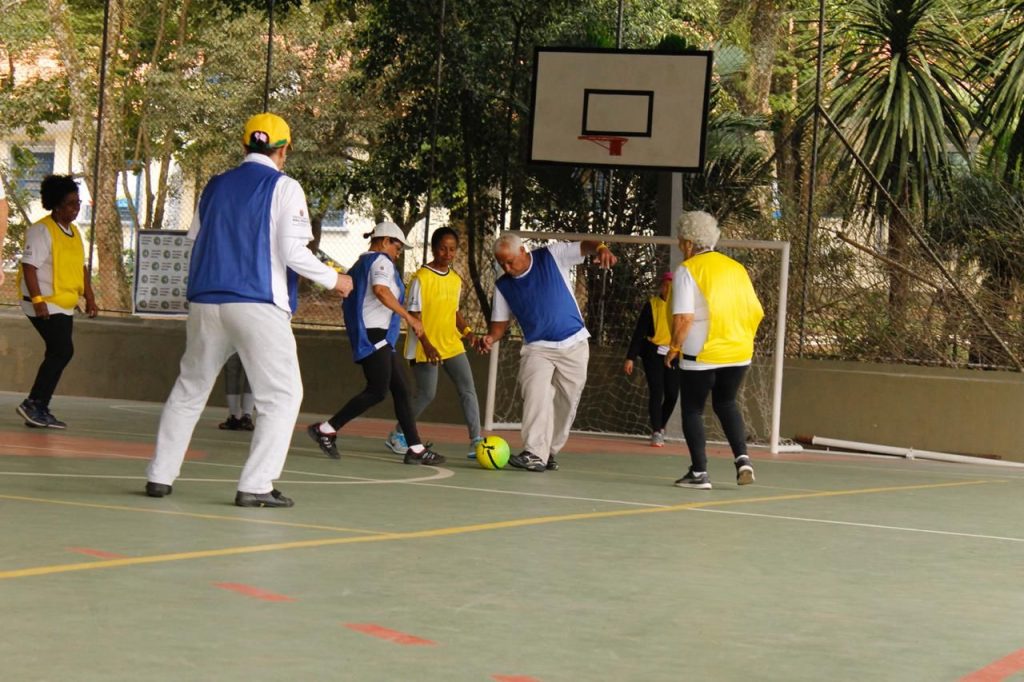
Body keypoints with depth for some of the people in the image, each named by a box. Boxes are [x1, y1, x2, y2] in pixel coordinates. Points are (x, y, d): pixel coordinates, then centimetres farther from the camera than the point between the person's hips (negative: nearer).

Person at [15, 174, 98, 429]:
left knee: (57, 355, 8)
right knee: (63, 351, -16)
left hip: (65, 307, 9)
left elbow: (80, 266, 22)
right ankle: (33, 404, -9)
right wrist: (37, 300, -24)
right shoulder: (41, 231, -13)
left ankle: (40, 410, 14)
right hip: (45, 306, -9)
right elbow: (30, 266, -18)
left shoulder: (74, 232, 14)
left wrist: (89, 297, 15)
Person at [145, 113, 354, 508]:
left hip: (205, 302, 5)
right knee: (282, 395, 2)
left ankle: (160, 475, 16)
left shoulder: (215, 186, 13)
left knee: (189, 389, 18)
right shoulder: (284, 187, -2)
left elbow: (194, 242, 15)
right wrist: (333, 280, 5)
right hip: (258, 305, -5)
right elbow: (293, 252, -10)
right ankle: (255, 486, -8)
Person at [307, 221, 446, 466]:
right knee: (377, 391, -12)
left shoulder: (360, 264, 23)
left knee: (401, 390, 6)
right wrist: (409, 318, -26)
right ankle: (326, 429, -8)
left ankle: (415, 448, 3)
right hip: (374, 335, -11)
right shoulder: (381, 261, -6)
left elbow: (348, 303, 23)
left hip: (381, 339, 11)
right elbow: (381, 290, -27)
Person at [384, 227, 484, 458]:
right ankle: (397, 435, 17)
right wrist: (426, 344, -22)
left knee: (468, 389, -5)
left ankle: (476, 441, -6)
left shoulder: (456, 279, 10)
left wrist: (466, 330, 3)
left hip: (452, 345, 6)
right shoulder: (421, 278, -11)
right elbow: (414, 315, -12)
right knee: (427, 394, -4)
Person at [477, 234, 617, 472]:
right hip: (537, 348, 0)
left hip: (573, 344, 0)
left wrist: (601, 248, -36)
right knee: (536, 395, -22)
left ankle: (549, 452, 17)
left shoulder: (552, 257, -5)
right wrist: (490, 337, -16)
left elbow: (584, 247, -13)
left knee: (566, 402, 4)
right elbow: (500, 323, 7)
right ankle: (534, 454, -29)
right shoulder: (503, 286, 2)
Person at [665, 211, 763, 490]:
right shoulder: (736, 268, 8)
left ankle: (699, 472, 6)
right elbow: (756, 312, 8)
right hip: (738, 353, 5)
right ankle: (742, 458, 7)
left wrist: (674, 347, -4)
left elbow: (684, 317, -17)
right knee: (726, 404, 23)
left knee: (692, 410, 10)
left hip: (701, 356, -5)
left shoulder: (687, 270, -9)